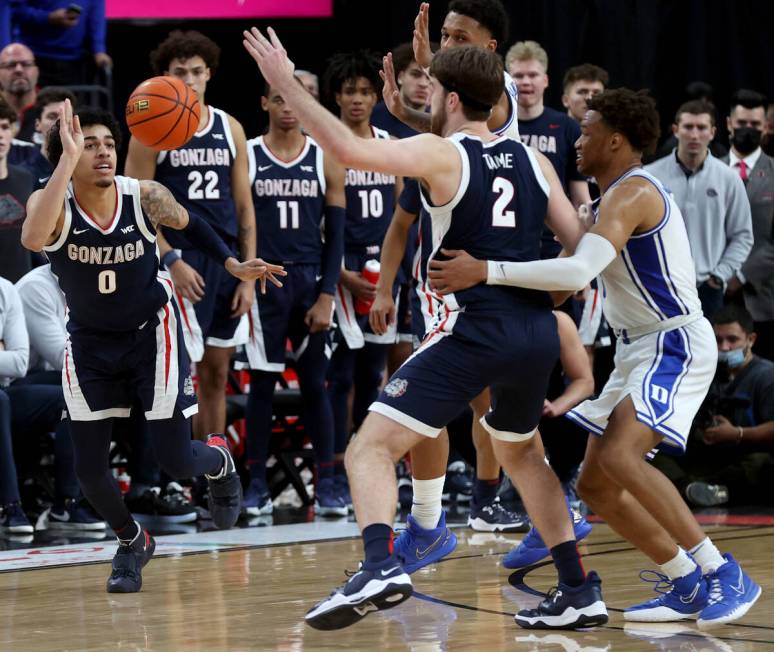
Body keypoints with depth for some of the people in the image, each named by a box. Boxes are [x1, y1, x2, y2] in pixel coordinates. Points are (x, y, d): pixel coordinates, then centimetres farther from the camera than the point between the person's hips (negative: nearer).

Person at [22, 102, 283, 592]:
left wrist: (233, 265, -6)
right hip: (90, 340, 1)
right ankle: (132, 542, 28)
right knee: (89, 468, -2)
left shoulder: (145, 198, -20)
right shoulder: (53, 203, -23)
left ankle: (220, 460, 35)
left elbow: (190, 225, 4)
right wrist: (67, 160, -51)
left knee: (178, 462, -3)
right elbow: (34, 239, -49)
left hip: (151, 331, -1)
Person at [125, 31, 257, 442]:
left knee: (216, 374, 9)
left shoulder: (230, 129, 10)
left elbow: (244, 205, 12)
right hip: (179, 262, -5)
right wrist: (171, 260, -16)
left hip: (227, 261, 5)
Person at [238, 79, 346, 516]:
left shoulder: (325, 161, 4)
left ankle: (327, 486, 5)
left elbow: (335, 235, 3)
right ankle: (257, 487, 6)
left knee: (315, 385, 3)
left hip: (311, 282, 1)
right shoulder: (245, 157, 1)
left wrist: (326, 296, -5)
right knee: (262, 384, 1)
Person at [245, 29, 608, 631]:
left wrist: (287, 85, -8)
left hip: (475, 332, -7)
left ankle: (380, 566, -31)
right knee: (521, 453, 30)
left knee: (370, 449, -6)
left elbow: (349, 149, -17)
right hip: (539, 331, 7)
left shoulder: (440, 155, -4)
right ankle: (580, 592, 29)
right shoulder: (532, 162, 13)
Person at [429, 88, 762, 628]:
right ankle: (688, 587, 13)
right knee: (596, 485, 6)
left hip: (676, 343, -11)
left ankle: (724, 576, -23)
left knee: (619, 455, -28)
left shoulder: (631, 193, -16)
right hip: (641, 348, 11)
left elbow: (579, 271, -31)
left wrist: (487, 271, -32)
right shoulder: (629, 193, 17)